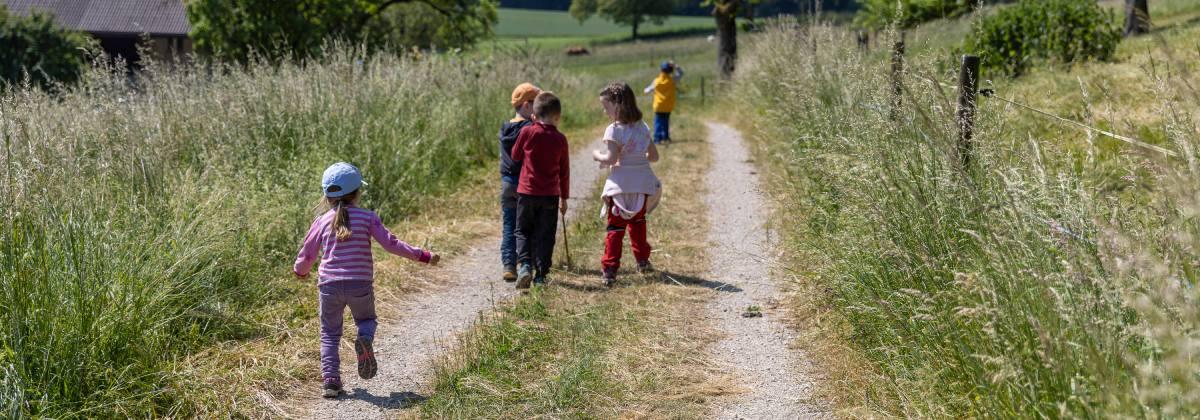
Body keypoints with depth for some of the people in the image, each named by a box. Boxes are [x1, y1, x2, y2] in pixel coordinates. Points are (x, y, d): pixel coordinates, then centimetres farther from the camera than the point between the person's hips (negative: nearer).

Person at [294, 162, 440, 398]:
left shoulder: (322, 221, 5)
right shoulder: (367, 217, 0)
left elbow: (307, 254, 12)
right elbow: (390, 244, -5)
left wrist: (300, 271, 34)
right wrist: (422, 256, 1)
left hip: (329, 285, 1)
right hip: (361, 284, -1)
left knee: (330, 334, 13)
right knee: (366, 319, 23)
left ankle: (331, 379, -1)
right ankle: (365, 339, -12)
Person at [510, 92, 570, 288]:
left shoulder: (527, 132, -7)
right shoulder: (560, 139, -2)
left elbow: (515, 156, 7)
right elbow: (564, 171, 5)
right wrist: (564, 198, 15)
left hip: (527, 192, -1)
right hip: (550, 195, 1)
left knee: (523, 231, 12)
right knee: (545, 235, 8)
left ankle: (525, 263, -9)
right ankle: (541, 274, 6)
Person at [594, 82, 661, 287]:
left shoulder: (614, 130, -14)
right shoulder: (643, 127, 6)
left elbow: (611, 159, -21)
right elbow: (654, 156, 8)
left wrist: (598, 156, -2)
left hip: (621, 185, -6)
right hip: (642, 183, 6)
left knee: (615, 226, -2)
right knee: (638, 221, 26)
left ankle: (610, 269, -9)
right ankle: (642, 260, 36)